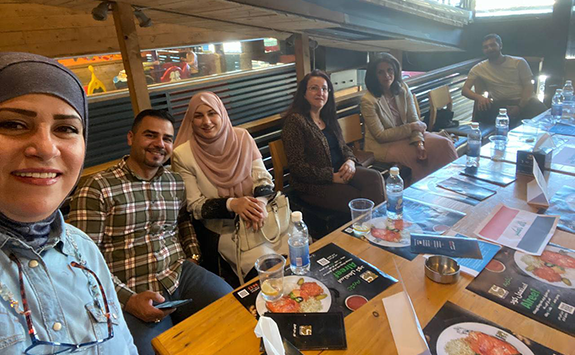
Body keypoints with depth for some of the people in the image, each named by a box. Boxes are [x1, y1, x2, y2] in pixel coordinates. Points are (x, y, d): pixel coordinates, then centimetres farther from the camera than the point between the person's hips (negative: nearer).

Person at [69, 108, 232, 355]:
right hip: (128, 295, -4)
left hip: (181, 274, 5)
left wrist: (194, 255, 12)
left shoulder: (177, 184, 10)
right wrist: (128, 300, -16)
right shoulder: (96, 189, -6)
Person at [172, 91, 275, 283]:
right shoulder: (183, 155, -9)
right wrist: (232, 204, -23)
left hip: (260, 217, 4)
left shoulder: (242, 137, 0)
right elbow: (195, 206, -7)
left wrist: (260, 203, -21)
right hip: (224, 231, -3)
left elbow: (263, 177, 1)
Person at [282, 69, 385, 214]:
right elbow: (297, 166, -16)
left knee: (375, 177, -18)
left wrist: (350, 161, -5)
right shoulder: (295, 121, -11)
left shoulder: (328, 118, 14)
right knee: (358, 199, -23)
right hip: (313, 184, -7)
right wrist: (332, 177, -17)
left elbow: (343, 146, 21)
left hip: (339, 172, 7)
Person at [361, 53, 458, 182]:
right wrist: (411, 127, -14)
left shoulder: (403, 89, 1)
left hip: (406, 135, 6)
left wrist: (419, 142, -20)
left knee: (444, 144, -11)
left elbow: (414, 119, -2)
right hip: (383, 146, -6)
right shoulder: (368, 100, -17)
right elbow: (381, 136, -17)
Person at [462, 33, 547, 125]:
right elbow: (465, 90, -1)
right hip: (499, 105, 0)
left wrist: (519, 107, -17)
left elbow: (528, 86, 2)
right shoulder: (479, 68, 6)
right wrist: (479, 97, -25)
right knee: (481, 111, -34)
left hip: (523, 101, 1)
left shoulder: (519, 62, 6)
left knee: (543, 112, -30)